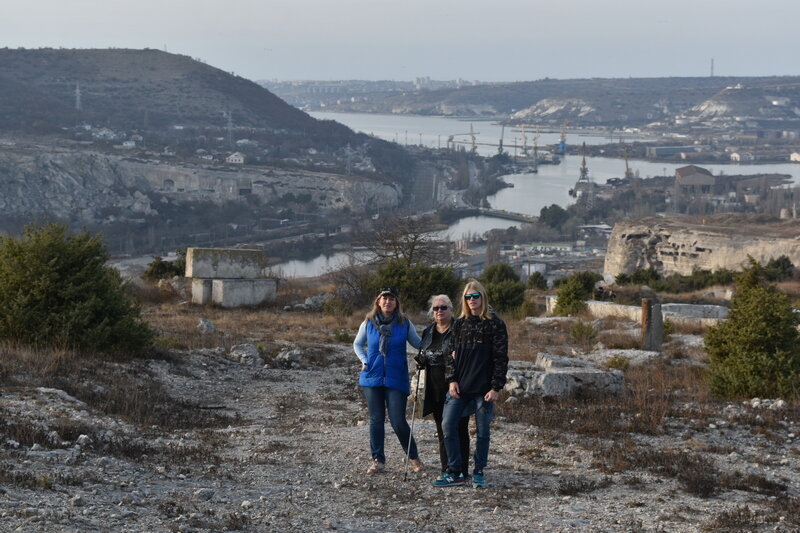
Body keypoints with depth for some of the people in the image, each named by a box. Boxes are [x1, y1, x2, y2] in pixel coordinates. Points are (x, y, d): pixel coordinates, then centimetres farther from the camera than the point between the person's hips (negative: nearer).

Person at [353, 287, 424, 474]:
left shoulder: (405, 323, -1)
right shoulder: (368, 323, 3)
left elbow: (418, 344, 8)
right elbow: (357, 344, 17)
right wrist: (364, 360, 0)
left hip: (396, 379, -2)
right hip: (372, 377, 2)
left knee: (398, 421, -5)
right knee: (376, 420, 6)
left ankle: (414, 457, 14)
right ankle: (378, 460, 16)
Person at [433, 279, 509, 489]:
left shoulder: (494, 324, -4)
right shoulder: (460, 324, 10)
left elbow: (501, 357, -6)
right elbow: (453, 353, 13)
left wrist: (496, 387, -12)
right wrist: (452, 379, 1)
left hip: (483, 388, -4)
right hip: (460, 387, 4)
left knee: (482, 430, 4)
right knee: (448, 425, -4)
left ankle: (478, 473, 17)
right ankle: (454, 472, 5)